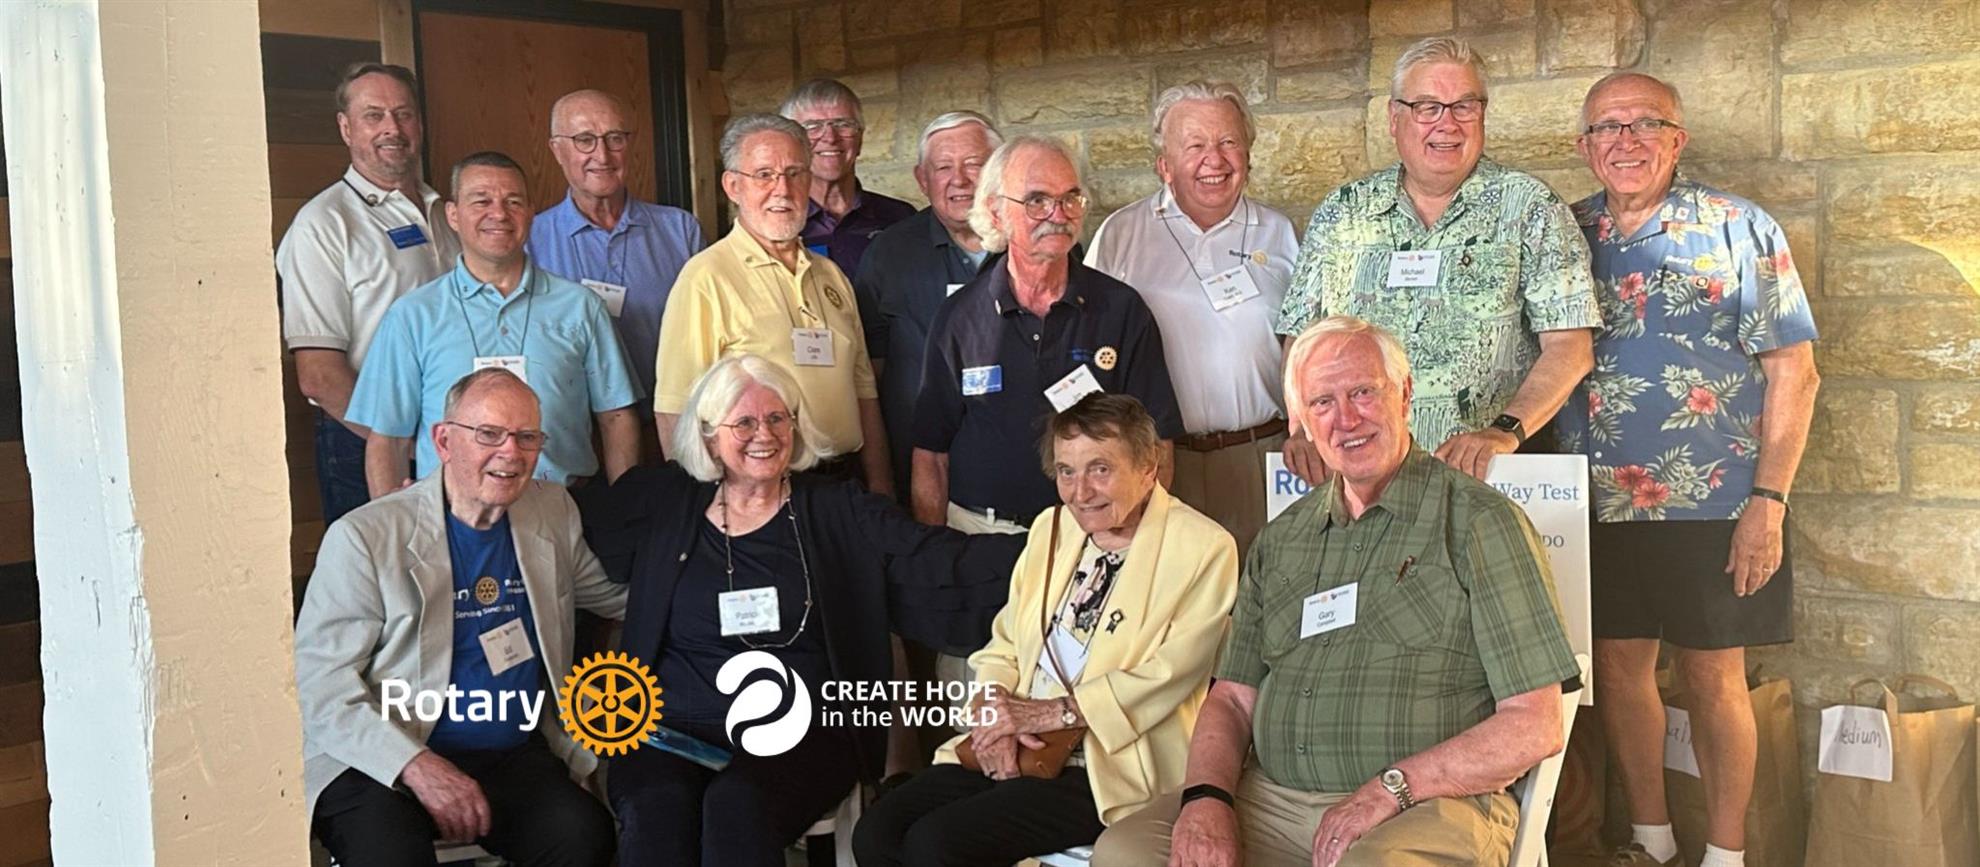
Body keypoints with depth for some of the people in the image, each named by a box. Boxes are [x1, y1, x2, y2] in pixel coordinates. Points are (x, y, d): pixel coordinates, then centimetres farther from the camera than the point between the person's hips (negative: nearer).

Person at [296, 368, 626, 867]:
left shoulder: (554, 515, 11)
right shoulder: (364, 537, -5)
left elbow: (627, 595, 25)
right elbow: (318, 679, -9)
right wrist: (416, 766, -21)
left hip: (515, 757, 4)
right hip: (381, 763, -4)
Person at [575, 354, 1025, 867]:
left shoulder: (841, 513, 9)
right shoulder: (662, 504, 14)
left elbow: (946, 569, 0)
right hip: (674, 728, 1)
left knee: (739, 805, -32)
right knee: (655, 814, -31)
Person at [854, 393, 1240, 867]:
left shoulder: (1203, 549, -7)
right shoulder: (1050, 528, 13)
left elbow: (1170, 673, -16)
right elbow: (1003, 647, 14)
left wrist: (1052, 712, -18)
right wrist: (996, 711, -8)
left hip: (1112, 768, -6)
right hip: (1014, 750, 7)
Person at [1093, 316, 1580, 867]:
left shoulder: (1479, 522, -1)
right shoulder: (1281, 540, 17)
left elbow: (1534, 726, -6)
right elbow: (1232, 699, 15)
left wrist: (1392, 789, -15)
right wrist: (1206, 797, -6)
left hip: (1431, 805, -5)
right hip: (1273, 803, 5)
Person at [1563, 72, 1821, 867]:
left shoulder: (1739, 229, -5)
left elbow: (1793, 372, -7)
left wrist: (1768, 501, -13)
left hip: (1713, 506, -3)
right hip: (1597, 503, 4)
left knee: (1713, 677, 5)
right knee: (1619, 667, 11)